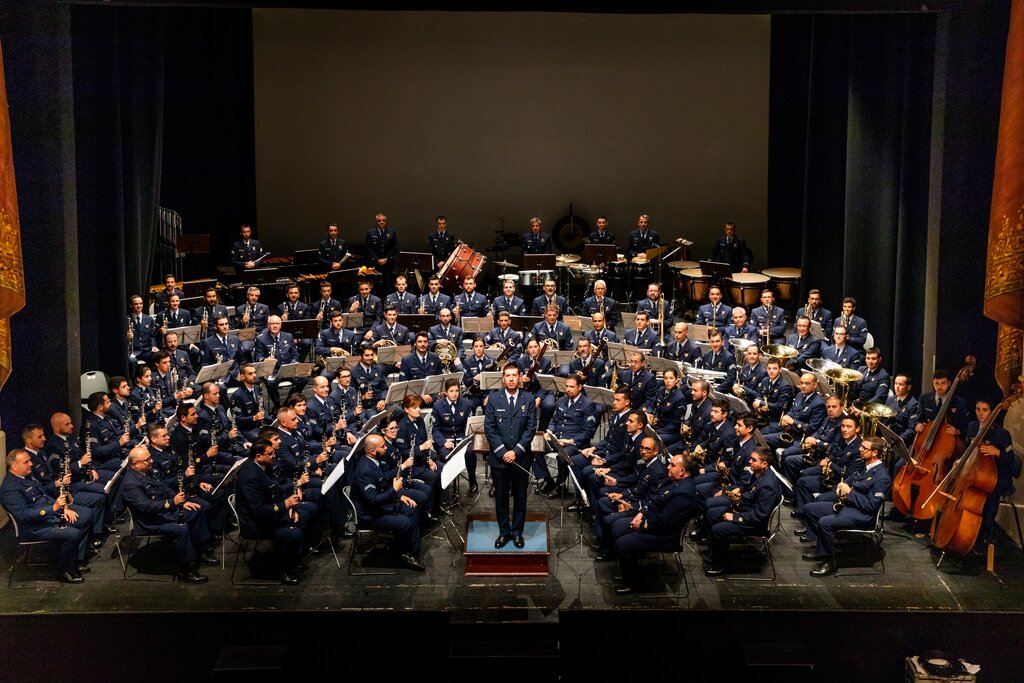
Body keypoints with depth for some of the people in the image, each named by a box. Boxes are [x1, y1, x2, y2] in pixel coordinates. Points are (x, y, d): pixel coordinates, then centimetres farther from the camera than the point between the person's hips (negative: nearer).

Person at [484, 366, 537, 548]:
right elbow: (489, 428, -4)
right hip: (498, 457, 0)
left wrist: (516, 451, -13)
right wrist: (502, 452, -12)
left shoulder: (528, 399, -1)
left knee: (520, 497, 9)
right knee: (501, 497, 8)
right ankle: (504, 532, 21)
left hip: (522, 457, 0)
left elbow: (531, 428, -4)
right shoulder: (493, 399, -1)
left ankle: (517, 532, 22)